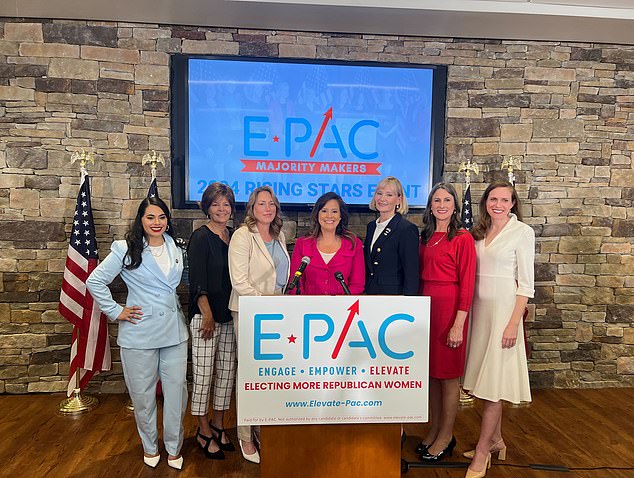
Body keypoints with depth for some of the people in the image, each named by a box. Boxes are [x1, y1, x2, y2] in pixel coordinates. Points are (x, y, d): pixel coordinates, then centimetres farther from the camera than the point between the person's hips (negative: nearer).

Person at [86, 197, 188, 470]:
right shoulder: (126, 250, -6)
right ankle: (150, 446, 32)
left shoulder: (176, 248, 7)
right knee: (143, 393, 10)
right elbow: (95, 281, -4)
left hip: (174, 331, 3)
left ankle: (174, 447, 25)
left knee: (176, 389, 7)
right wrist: (115, 312, -6)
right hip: (139, 333, -3)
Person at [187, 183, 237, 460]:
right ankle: (204, 432, 18)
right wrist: (208, 315, -17)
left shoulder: (233, 238, 10)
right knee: (203, 373, 1)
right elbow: (197, 281, -12)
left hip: (229, 316, 6)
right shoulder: (201, 237, -8)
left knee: (227, 371, 12)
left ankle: (218, 425, 28)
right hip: (205, 315, -6)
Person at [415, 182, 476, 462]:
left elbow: (467, 284, -12)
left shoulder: (462, 238, -9)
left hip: (450, 308, -6)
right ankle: (434, 431, 30)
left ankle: (446, 437, 22)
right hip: (426, 305, 6)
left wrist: (458, 324, -15)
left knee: (448, 375, 6)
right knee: (432, 372, 15)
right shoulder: (425, 238, 10)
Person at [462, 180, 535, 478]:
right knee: (486, 375, 12)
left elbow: (526, 283, -8)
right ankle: (496, 441, 28)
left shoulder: (522, 232, -6)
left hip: (503, 308, -6)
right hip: (479, 308, 6)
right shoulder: (479, 232, 10)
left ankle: (482, 452, 10)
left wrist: (513, 323, -14)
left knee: (494, 379, -1)